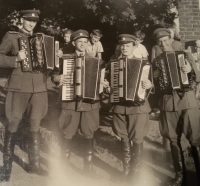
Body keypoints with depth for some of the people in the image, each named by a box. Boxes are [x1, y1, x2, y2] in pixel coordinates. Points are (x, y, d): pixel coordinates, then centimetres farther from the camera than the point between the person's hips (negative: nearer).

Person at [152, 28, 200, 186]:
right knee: (174, 140, 7)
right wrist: (154, 77, -8)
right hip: (167, 104, 2)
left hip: (187, 101, -2)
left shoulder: (185, 55, 6)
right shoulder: (156, 61, 11)